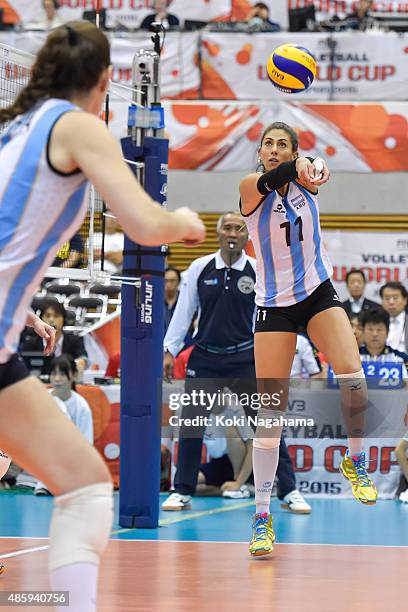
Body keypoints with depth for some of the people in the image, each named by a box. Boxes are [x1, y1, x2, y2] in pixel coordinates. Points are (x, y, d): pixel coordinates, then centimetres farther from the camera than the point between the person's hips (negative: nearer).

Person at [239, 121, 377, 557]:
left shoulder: (305, 180, -2)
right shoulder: (252, 187, -9)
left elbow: (312, 170, -26)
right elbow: (273, 178, -32)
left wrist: (311, 165, -51)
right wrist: (295, 167, -55)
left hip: (318, 294, 2)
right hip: (273, 305, -2)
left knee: (351, 373, -21)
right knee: (271, 410, -5)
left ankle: (356, 460, 5)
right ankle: (262, 515, 1)